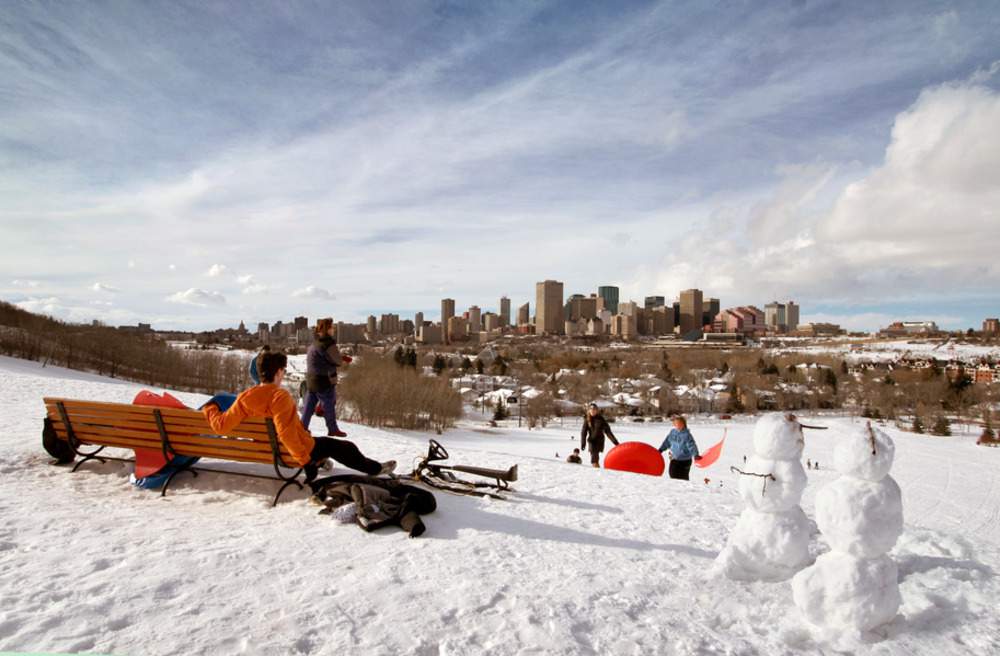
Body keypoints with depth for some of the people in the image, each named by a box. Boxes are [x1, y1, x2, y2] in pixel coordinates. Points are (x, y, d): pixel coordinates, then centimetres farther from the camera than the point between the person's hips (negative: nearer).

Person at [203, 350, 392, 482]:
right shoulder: (280, 396, -26)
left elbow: (221, 426, -10)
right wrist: (303, 458, -24)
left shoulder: (245, 397, -8)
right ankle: (375, 468, 20)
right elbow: (285, 433, -33)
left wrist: (210, 408, 10)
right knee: (346, 448, 6)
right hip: (302, 451, -7)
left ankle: (317, 462, 46)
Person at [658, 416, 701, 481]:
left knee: (683, 478, 2)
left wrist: (695, 455, -34)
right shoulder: (672, 432, 2)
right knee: (673, 476, 9)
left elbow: (692, 445, -21)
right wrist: (660, 450, 11)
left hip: (684, 461, -5)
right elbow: (667, 442, 12)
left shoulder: (686, 434, -16)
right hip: (674, 459, 5)